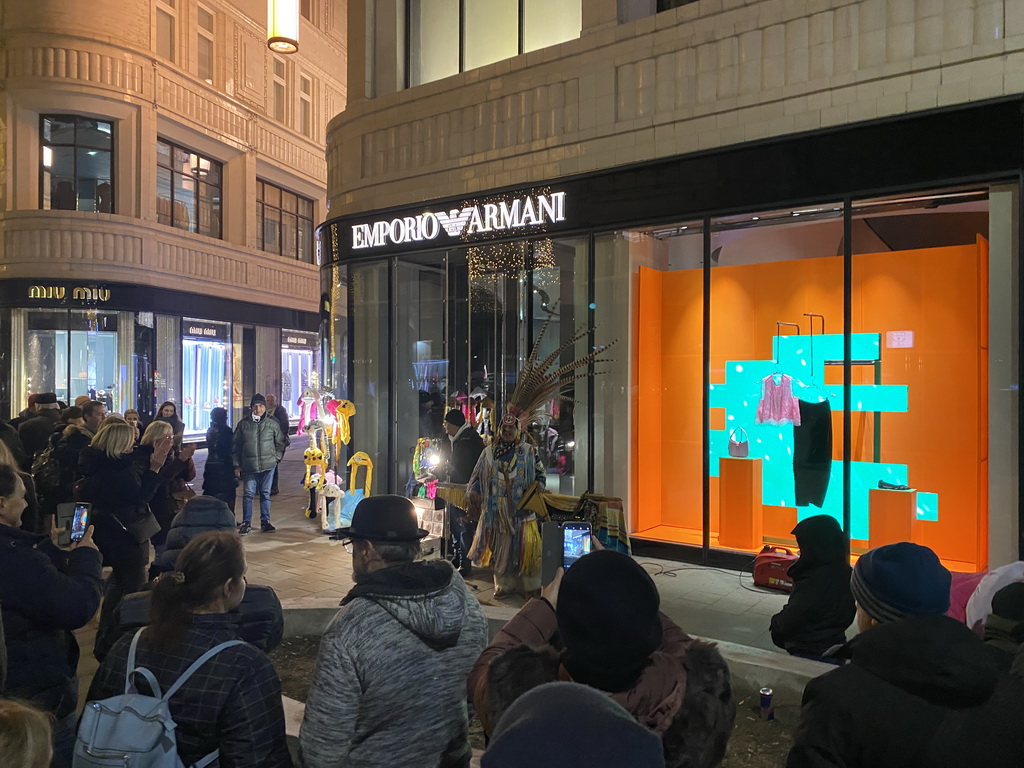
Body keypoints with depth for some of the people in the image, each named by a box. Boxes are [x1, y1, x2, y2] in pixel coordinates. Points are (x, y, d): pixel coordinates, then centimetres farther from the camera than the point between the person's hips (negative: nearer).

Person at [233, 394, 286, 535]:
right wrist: (237, 465, 5)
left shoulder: (272, 424, 1)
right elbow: (236, 445, 7)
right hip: (249, 466, 0)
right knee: (248, 493, 1)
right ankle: (246, 523, 11)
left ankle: (265, 522, 16)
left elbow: (280, 443, 10)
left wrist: (276, 458, 2)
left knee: (265, 493, 7)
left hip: (268, 465, 0)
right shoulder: (243, 424, 2)